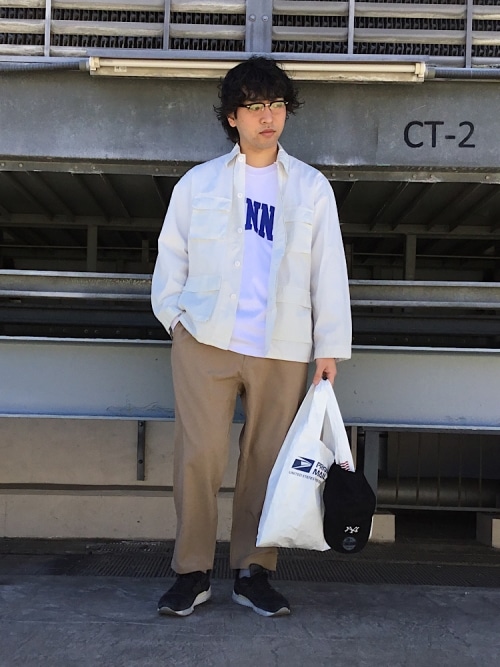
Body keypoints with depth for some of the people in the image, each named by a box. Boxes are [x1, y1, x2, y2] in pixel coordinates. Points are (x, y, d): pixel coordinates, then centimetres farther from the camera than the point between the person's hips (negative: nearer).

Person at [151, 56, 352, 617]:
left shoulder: (312, 188, 10)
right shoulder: (198, 183, 10)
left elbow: (329, 271, 7)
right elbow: (171, 254, 14)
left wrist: (329, 348, 1)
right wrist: (173, 314, 0)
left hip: (283, 350, 1)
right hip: (205, 341, 0)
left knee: (267, 461, 4)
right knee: (197, 455, -3)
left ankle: (253, 572, 18)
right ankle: (192, 571, 11)